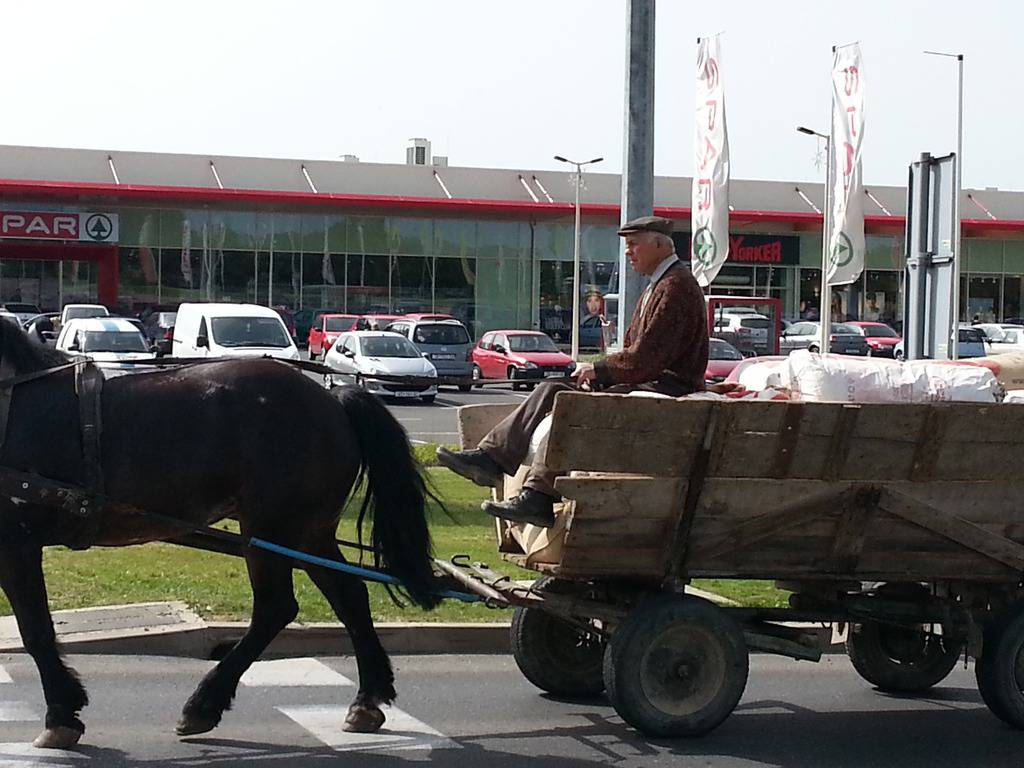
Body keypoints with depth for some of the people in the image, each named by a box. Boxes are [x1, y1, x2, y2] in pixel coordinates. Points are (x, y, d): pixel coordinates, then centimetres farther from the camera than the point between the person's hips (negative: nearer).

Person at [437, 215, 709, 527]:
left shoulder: (675, 287, -13)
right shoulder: (658, 285, 22)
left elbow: (644, 358, -20)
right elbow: (634, 351, 22)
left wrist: (597, 370, -7)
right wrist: (597, 373, 4)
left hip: (667, 389, -11)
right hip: (650, 382, 11)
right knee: (552, 390, 3)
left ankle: (539, 498, -28)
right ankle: (490, 456, -2)